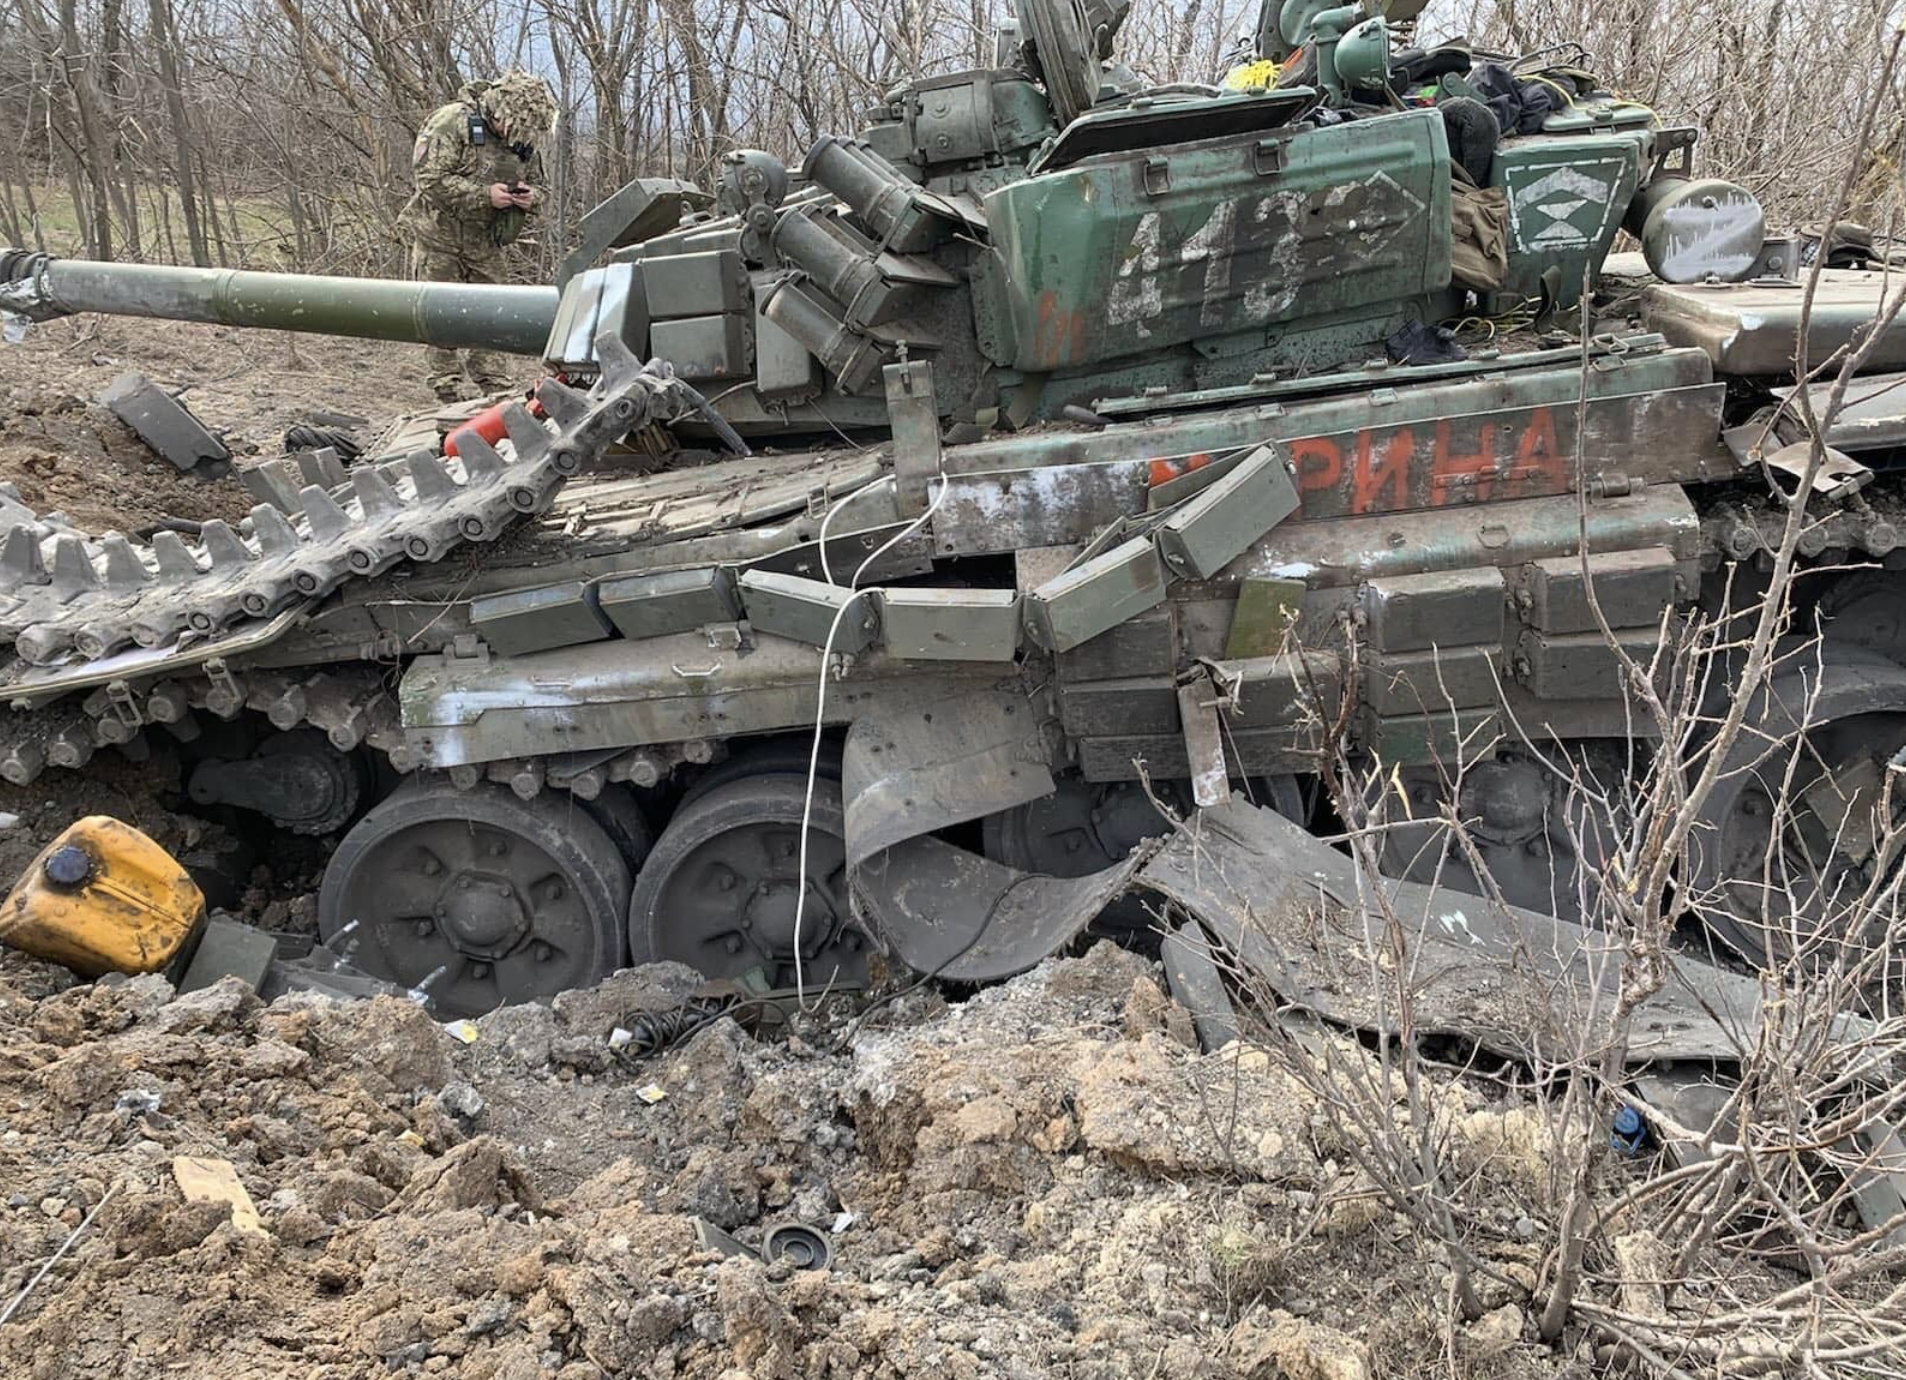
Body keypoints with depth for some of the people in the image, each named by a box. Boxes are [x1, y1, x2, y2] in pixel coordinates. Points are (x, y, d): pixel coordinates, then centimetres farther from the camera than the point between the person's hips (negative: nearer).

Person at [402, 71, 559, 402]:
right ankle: (447, 386, 4)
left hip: (484, 240, 6)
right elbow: (429, 178, -22)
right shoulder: (452, 122, -16)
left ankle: (495, 384, 7)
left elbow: (527, 182, 18)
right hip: (440, 235, -5)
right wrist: (484, 195, -27)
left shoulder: (522, 141, 4)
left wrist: (527, 199, -8)